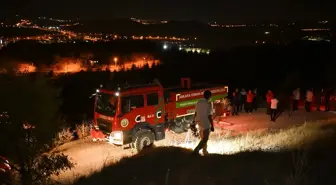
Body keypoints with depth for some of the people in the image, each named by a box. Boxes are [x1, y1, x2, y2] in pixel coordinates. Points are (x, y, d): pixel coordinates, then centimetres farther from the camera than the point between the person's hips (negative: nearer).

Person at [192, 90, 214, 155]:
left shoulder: (198, 102, 0)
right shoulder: (208, 104, -18)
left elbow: (195, 113, 5)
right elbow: (209, 116, -17)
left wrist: (194, 122, 15)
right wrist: (212, 126, -10)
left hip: (200, 123, 7)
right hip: (206, 124, -7)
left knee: (203, 138, 20)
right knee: (205, 139, 3)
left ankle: (205, 151, 31)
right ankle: (196, 150, -9)